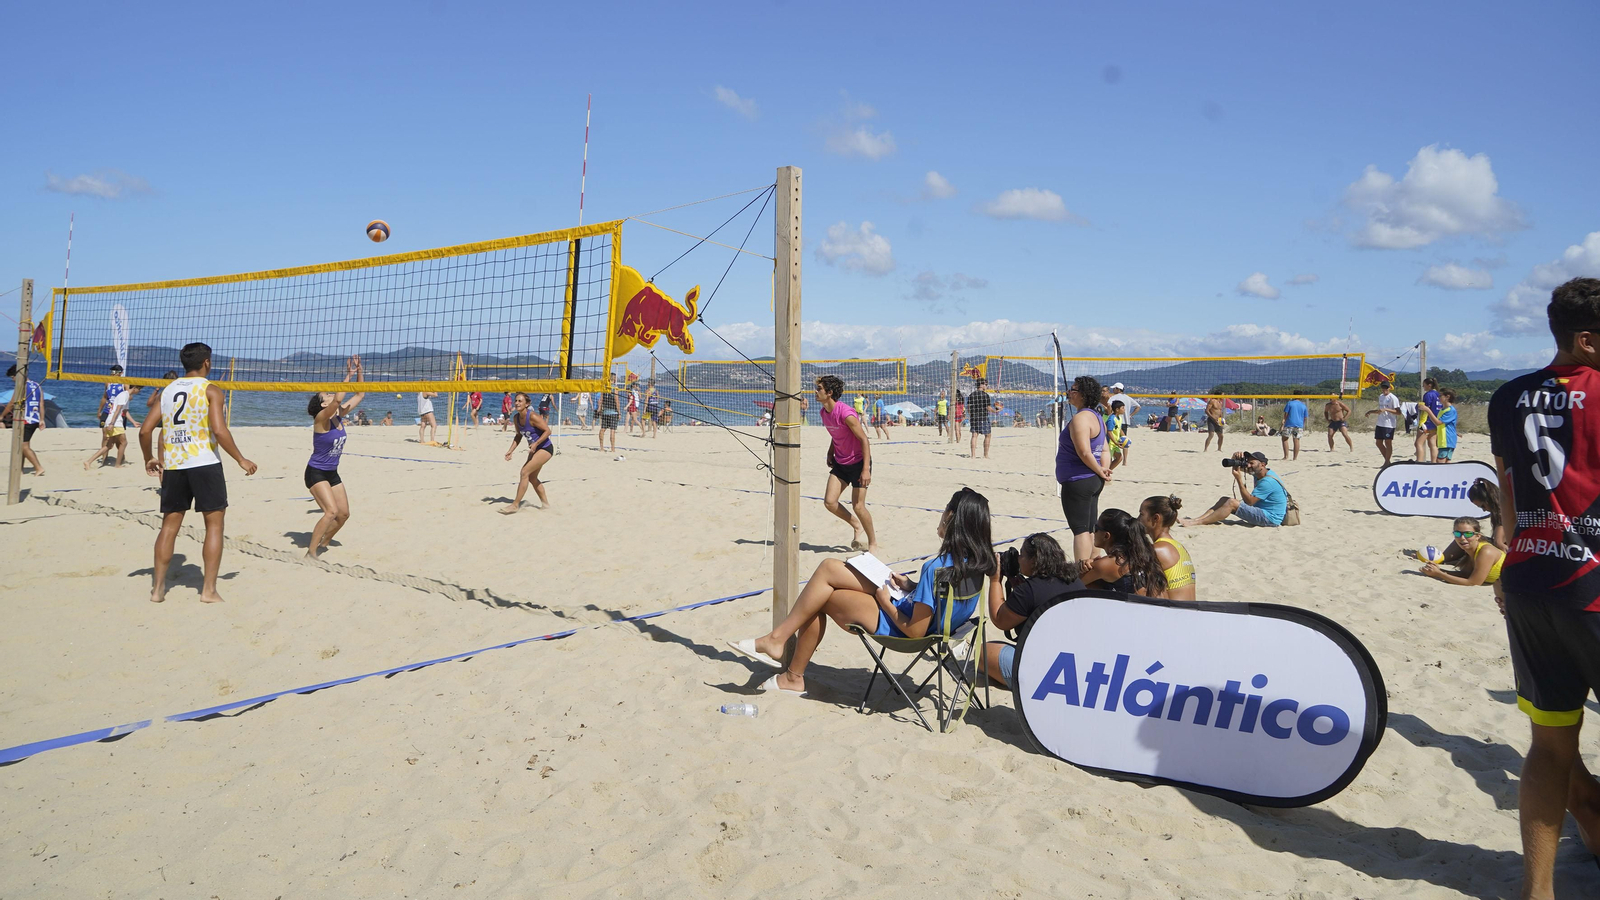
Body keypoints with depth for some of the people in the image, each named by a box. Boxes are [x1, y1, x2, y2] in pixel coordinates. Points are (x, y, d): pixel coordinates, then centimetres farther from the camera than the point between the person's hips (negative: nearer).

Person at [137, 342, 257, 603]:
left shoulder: (167, 390, 12)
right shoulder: (211, 390, -3)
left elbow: (145, 430, 9)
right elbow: (219, 430, -15)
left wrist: (149, 459, 24)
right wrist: (241, 460, -6)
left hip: (172, 465, 5)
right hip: (204, 464, -5)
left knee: (169, 525, 13)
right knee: (214, 523, 3)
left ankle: (158, 588, 16)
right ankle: (209, 590, 0)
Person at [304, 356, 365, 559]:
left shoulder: (339, 416, 0)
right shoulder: (322, 419, -19)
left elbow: (360, 395, 3)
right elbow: (339, 399, -38)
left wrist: (359, 371, -7)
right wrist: (348, 375, -31)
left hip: (332, 473, 8)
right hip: (316, 473, -8)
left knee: (344, 514, 9)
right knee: (331, 511, -22)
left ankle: (323, 543, 30)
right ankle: (311, 552, -14)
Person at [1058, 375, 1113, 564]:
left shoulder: (1080, 418, -17)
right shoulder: (1096, 417, 15)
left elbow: (1084, 453, -23)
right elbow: (1104, 450, 14)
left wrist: (1100, 471, -10)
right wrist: (1104, 471, 2)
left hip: (1078, 482, -10)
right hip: (1094, 482, 10)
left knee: (1080, 530, -7)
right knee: (1090, 530, 15)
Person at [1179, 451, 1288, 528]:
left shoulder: (1268, 481, -21)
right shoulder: (1258, 473, 8)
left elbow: (1249, 502, -22)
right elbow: (1235, 466, 14)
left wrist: (1239, 479, -22)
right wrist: (1236, 458, -10)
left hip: (1270, 518, -10)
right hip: (1260, 509, 10)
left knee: (1231, 503, -23)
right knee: (1224, 500, 0)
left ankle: (1198, 522, -24)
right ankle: (1195, 519, -11)